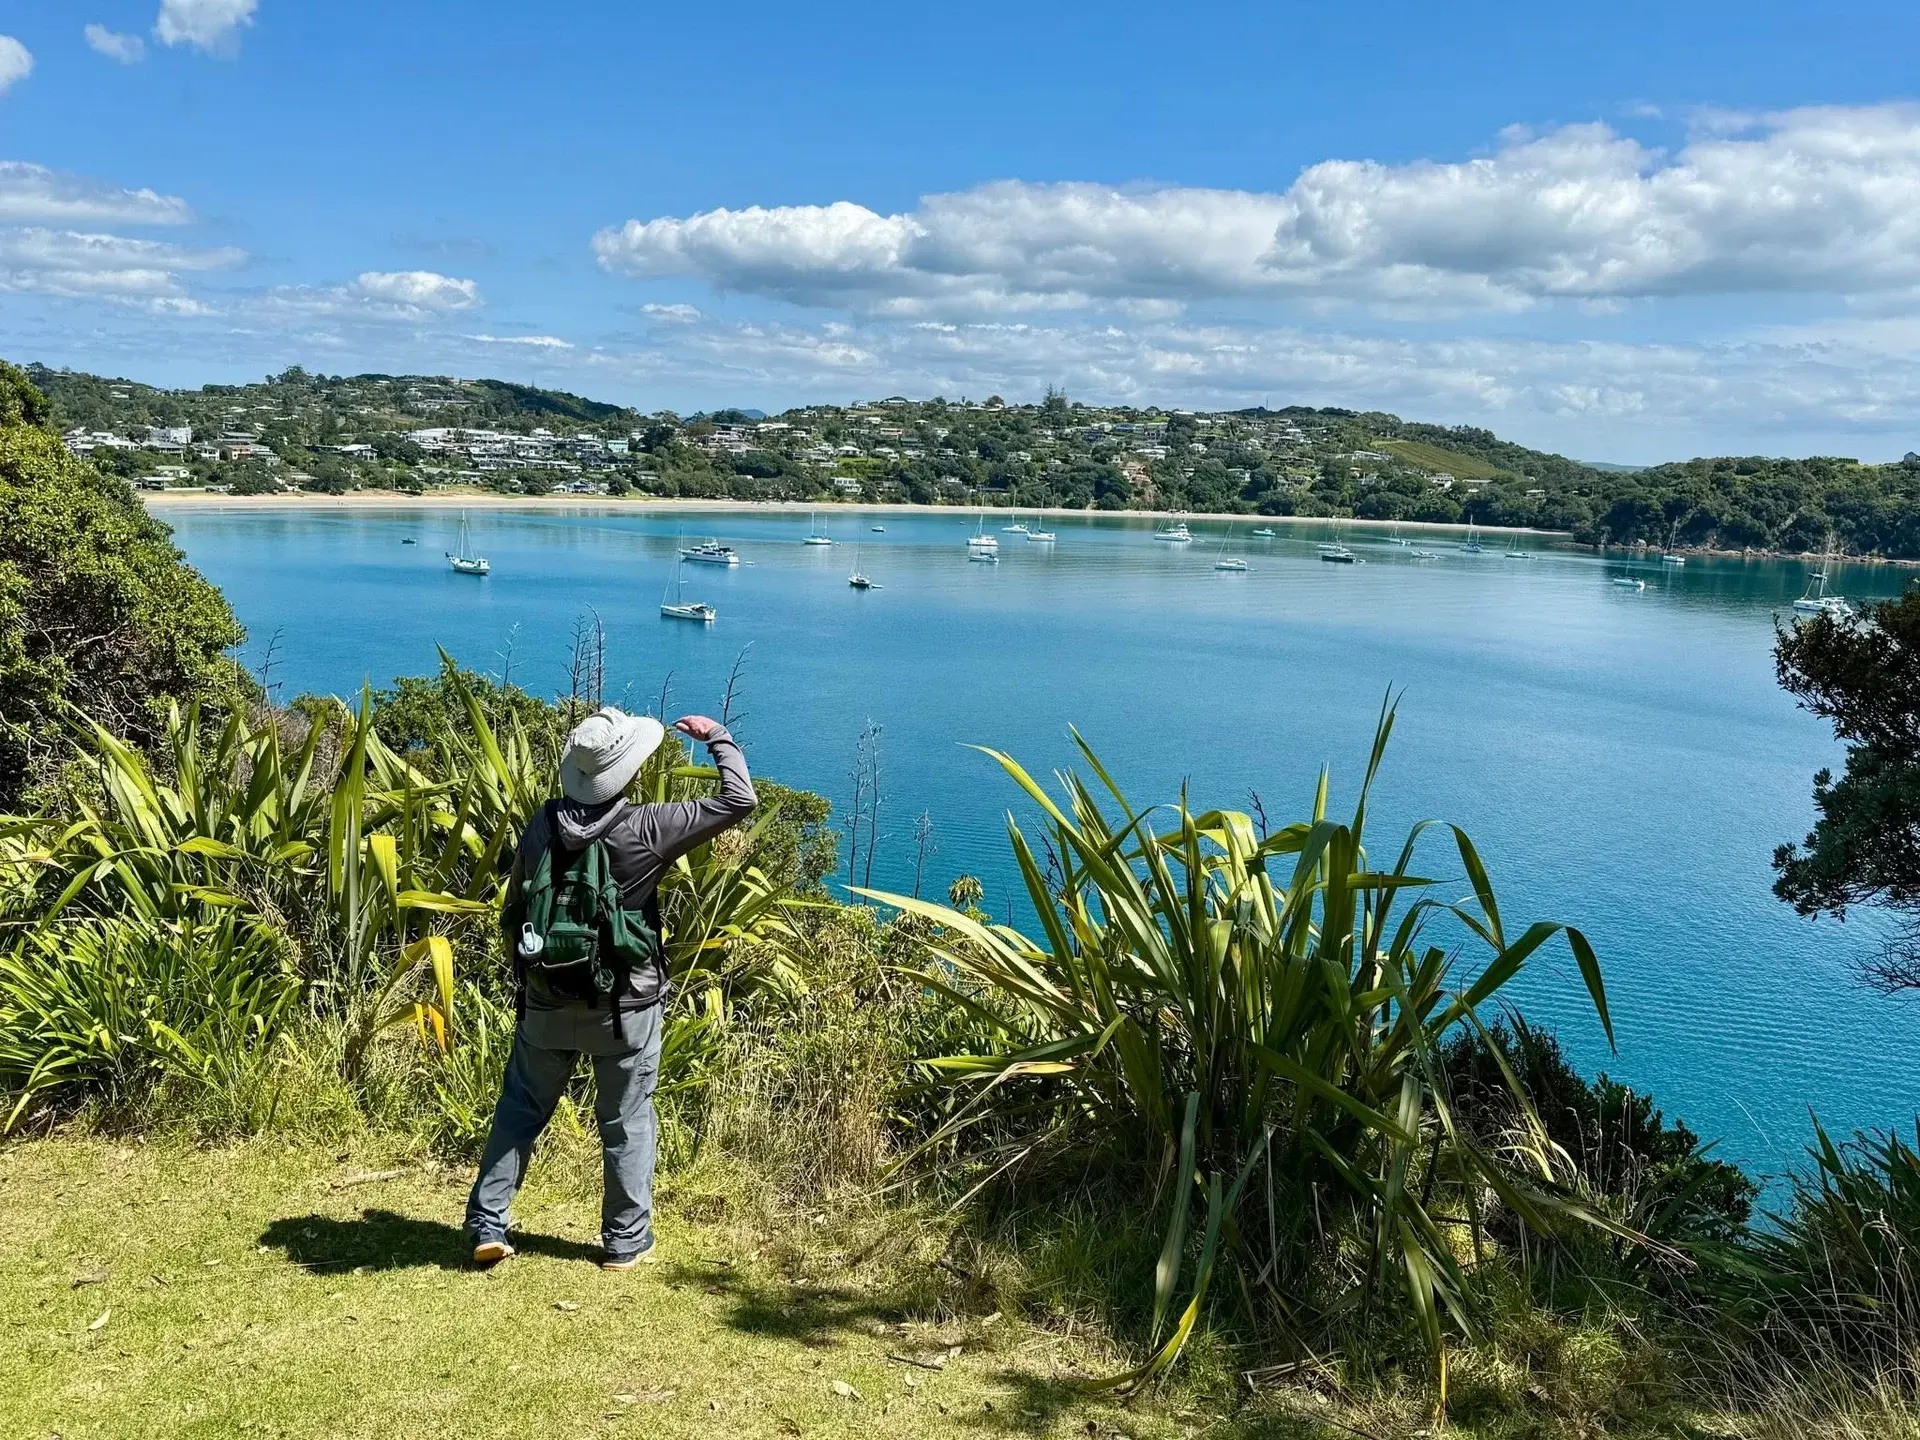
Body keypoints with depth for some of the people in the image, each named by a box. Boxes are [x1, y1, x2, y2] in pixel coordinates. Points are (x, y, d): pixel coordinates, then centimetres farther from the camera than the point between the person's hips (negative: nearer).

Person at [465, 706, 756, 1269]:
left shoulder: (541, 826, -4)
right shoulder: (645, 830, -18)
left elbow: (514, 912, 6)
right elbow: (739, 800, -15)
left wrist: (526, 979, 21)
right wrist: (718, 737, 0)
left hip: (548, 1004, 3)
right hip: (626, 1008, -3)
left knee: (519, 1110, 18)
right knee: (626, 1122, 11)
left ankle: (487, 1225, 22)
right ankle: (626, 1241, 21)